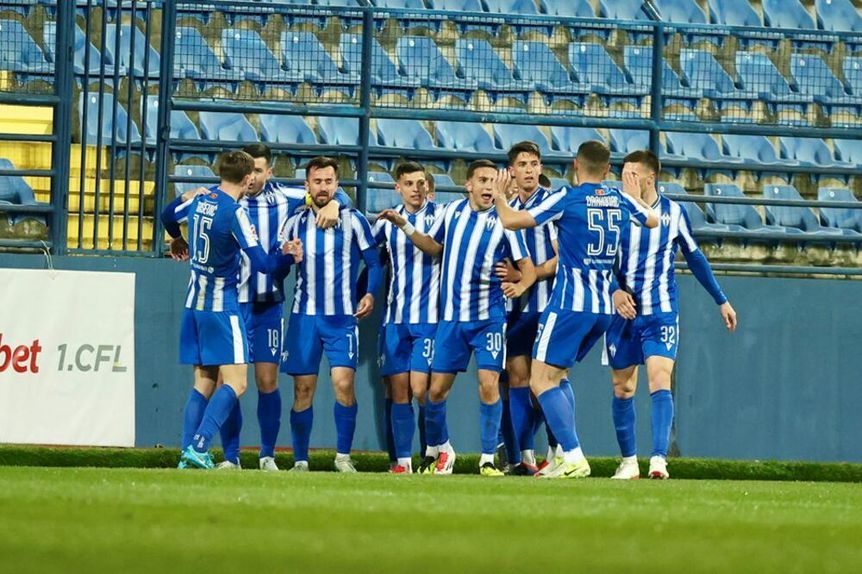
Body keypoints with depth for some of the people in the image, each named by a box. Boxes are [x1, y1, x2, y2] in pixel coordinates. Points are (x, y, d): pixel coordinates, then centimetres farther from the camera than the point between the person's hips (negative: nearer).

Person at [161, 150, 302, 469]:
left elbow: (168, 214, 28)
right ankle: (198, 447, -21)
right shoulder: (235, 212, -16)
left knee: (204, 382, 10)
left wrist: (178, 239, 49)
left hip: (194, 303, 8)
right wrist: (287, 255, 1)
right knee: (235, 382, -8)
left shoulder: (199, 201, 6)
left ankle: (188, 456, 3)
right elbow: (262, 263, -19)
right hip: (222, 306, -8)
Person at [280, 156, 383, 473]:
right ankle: (300, 461, 7)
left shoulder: (353, 221, 2)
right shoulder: (295, 223, 8)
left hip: (342, 316, -2)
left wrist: (370, 293, -10)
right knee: (303, 388, 0)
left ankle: (343, 456, -1)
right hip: (304, 316, 2)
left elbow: (373, 262, 6)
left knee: (343, 382, -13)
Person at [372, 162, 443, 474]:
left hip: (429, 317, -4)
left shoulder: (439, 214, -1)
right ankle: (402, 460, 7)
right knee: (399, 390, 2)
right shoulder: (388, 219, 11)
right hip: (396, 318, 4)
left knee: (420, 387, -11)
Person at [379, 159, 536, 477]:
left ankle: (488, 458, -1)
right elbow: (434, 246, 21)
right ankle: (437, 450, 27)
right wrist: (405, 226, 8)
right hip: (451, 318, 3)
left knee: (489, 385, -13)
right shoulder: (453, 211, 6)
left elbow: (528, 267, -6)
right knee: (436, 389, 4)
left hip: (488, 318, -3)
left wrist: (519, 285, -27)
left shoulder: (503, 221, -5)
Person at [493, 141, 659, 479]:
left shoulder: (567, 199, -8)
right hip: (605, 308, 7)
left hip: (571, 304, -7)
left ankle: (574, 458, -18)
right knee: (555, 376, 19)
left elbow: (511, 221, -9)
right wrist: (636, 197, 51)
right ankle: (567, 456, 11)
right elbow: (652, 220, 31)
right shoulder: (621, 201, 9)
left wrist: (499, 194, 11)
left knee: (541, 381, -6)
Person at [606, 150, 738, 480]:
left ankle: (659, 459, -23)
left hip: (661, 314, -1)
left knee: (660, 383, -16)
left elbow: (694, 257, 14)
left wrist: (721, 301, 18)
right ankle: (629, 461, 19)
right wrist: (614, 291, -18)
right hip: (623, 313, 1)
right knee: (622, 389, 6)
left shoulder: (673, 213, 2)